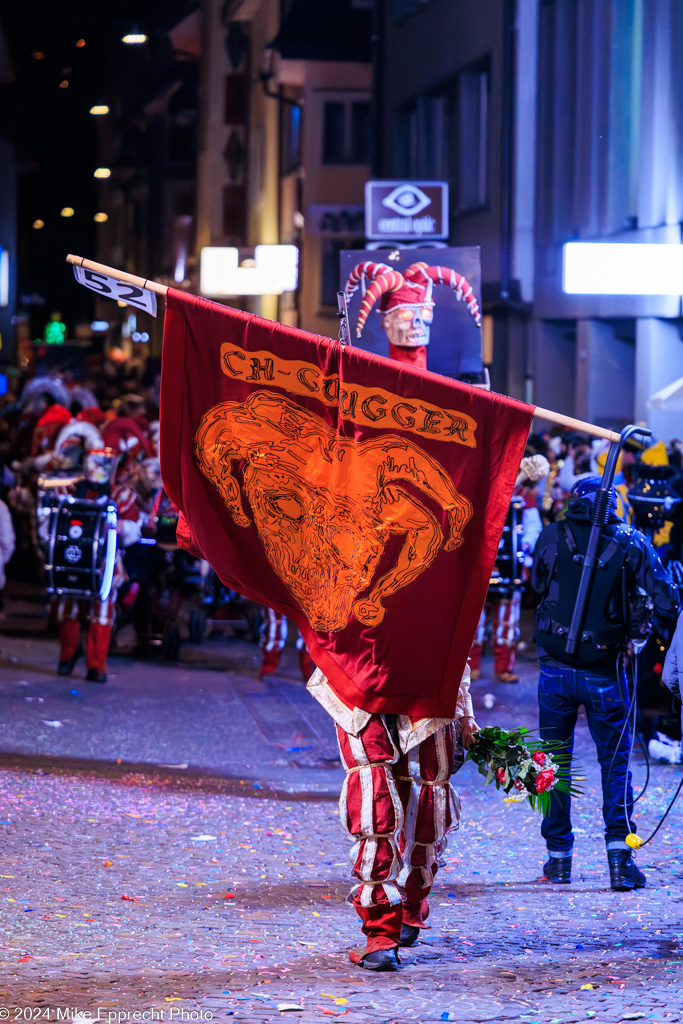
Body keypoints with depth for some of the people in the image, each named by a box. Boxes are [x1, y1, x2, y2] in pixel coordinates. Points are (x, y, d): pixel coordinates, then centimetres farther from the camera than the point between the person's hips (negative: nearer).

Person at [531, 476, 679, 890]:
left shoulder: (552, 537, -2)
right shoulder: (631, 544, -5)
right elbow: (668, 601, -5)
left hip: (556, 667, 1)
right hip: (605, 673, -1)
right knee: (615, 762, 10)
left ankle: (559, 856, 17)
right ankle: (619, 852, -6)